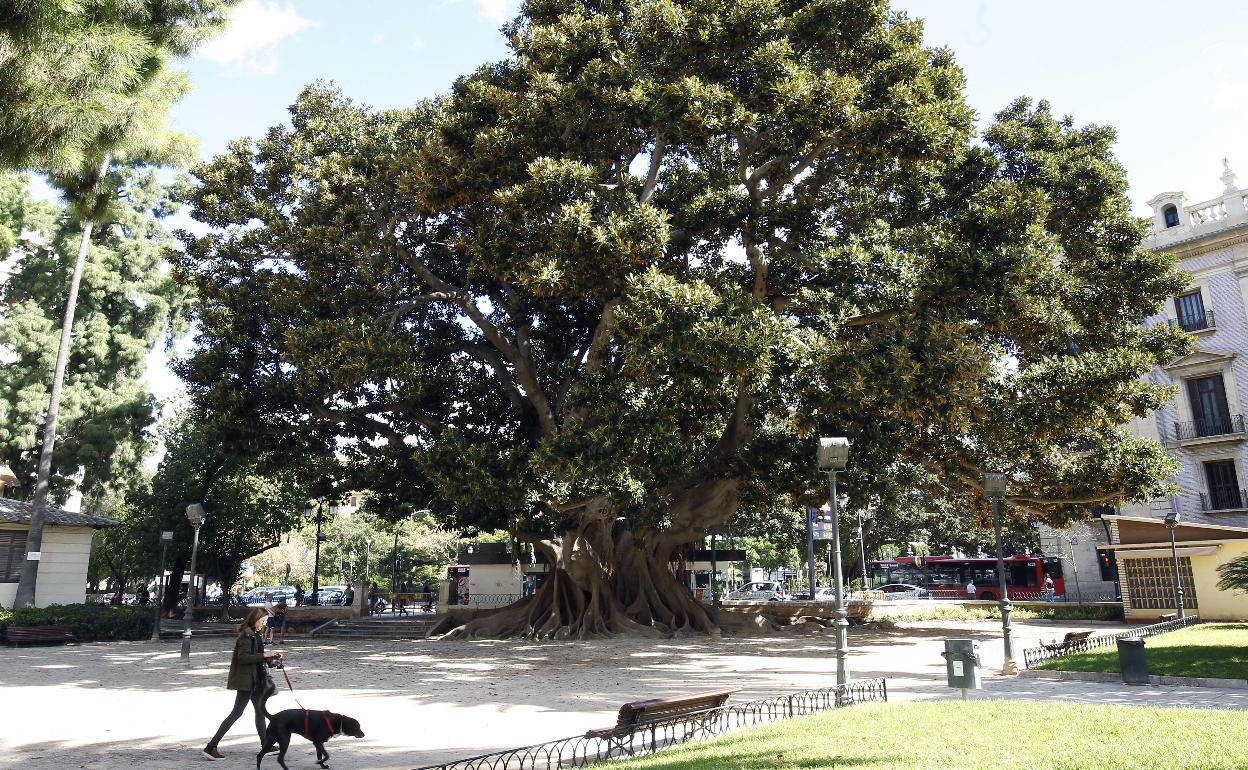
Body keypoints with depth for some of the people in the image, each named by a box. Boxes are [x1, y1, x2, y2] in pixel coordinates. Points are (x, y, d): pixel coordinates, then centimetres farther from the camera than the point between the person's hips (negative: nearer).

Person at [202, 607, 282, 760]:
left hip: (256, 680, 10)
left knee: (260, 711, 14)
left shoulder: (257, 635, 12)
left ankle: (266, 745, 22)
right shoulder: (246, 635, -16)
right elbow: (243, 657, -24)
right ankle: (211, 747, 0)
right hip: (246, 680, -10)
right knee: (237, 712, -6)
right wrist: (264, 655, -24)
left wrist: (272, 657, 5)